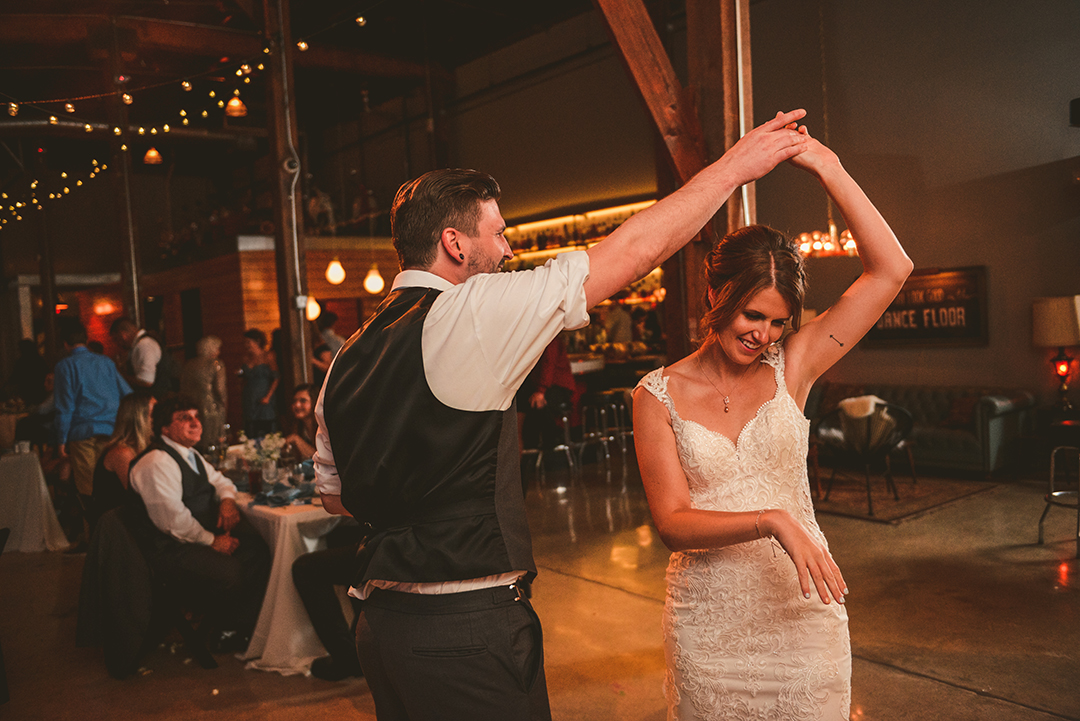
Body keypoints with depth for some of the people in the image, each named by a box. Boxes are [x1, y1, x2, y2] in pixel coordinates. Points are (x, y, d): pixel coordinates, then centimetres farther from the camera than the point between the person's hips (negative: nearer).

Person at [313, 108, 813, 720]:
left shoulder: (350, 356, 7)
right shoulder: (470, 313, -16)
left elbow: (334, 494, 17)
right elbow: (635, 249, -14)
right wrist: (737, 164, -3)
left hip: (382, 623, 8)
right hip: (468, 630, -8)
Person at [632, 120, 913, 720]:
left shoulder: (790, 368, -2)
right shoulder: (658, 396, -5)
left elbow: (891, 269, -6)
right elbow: (672, 524, -12)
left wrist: (826, 167, -11)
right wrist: (773, 520, -26)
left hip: (802, 616, 1)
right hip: (709, 628, -1)